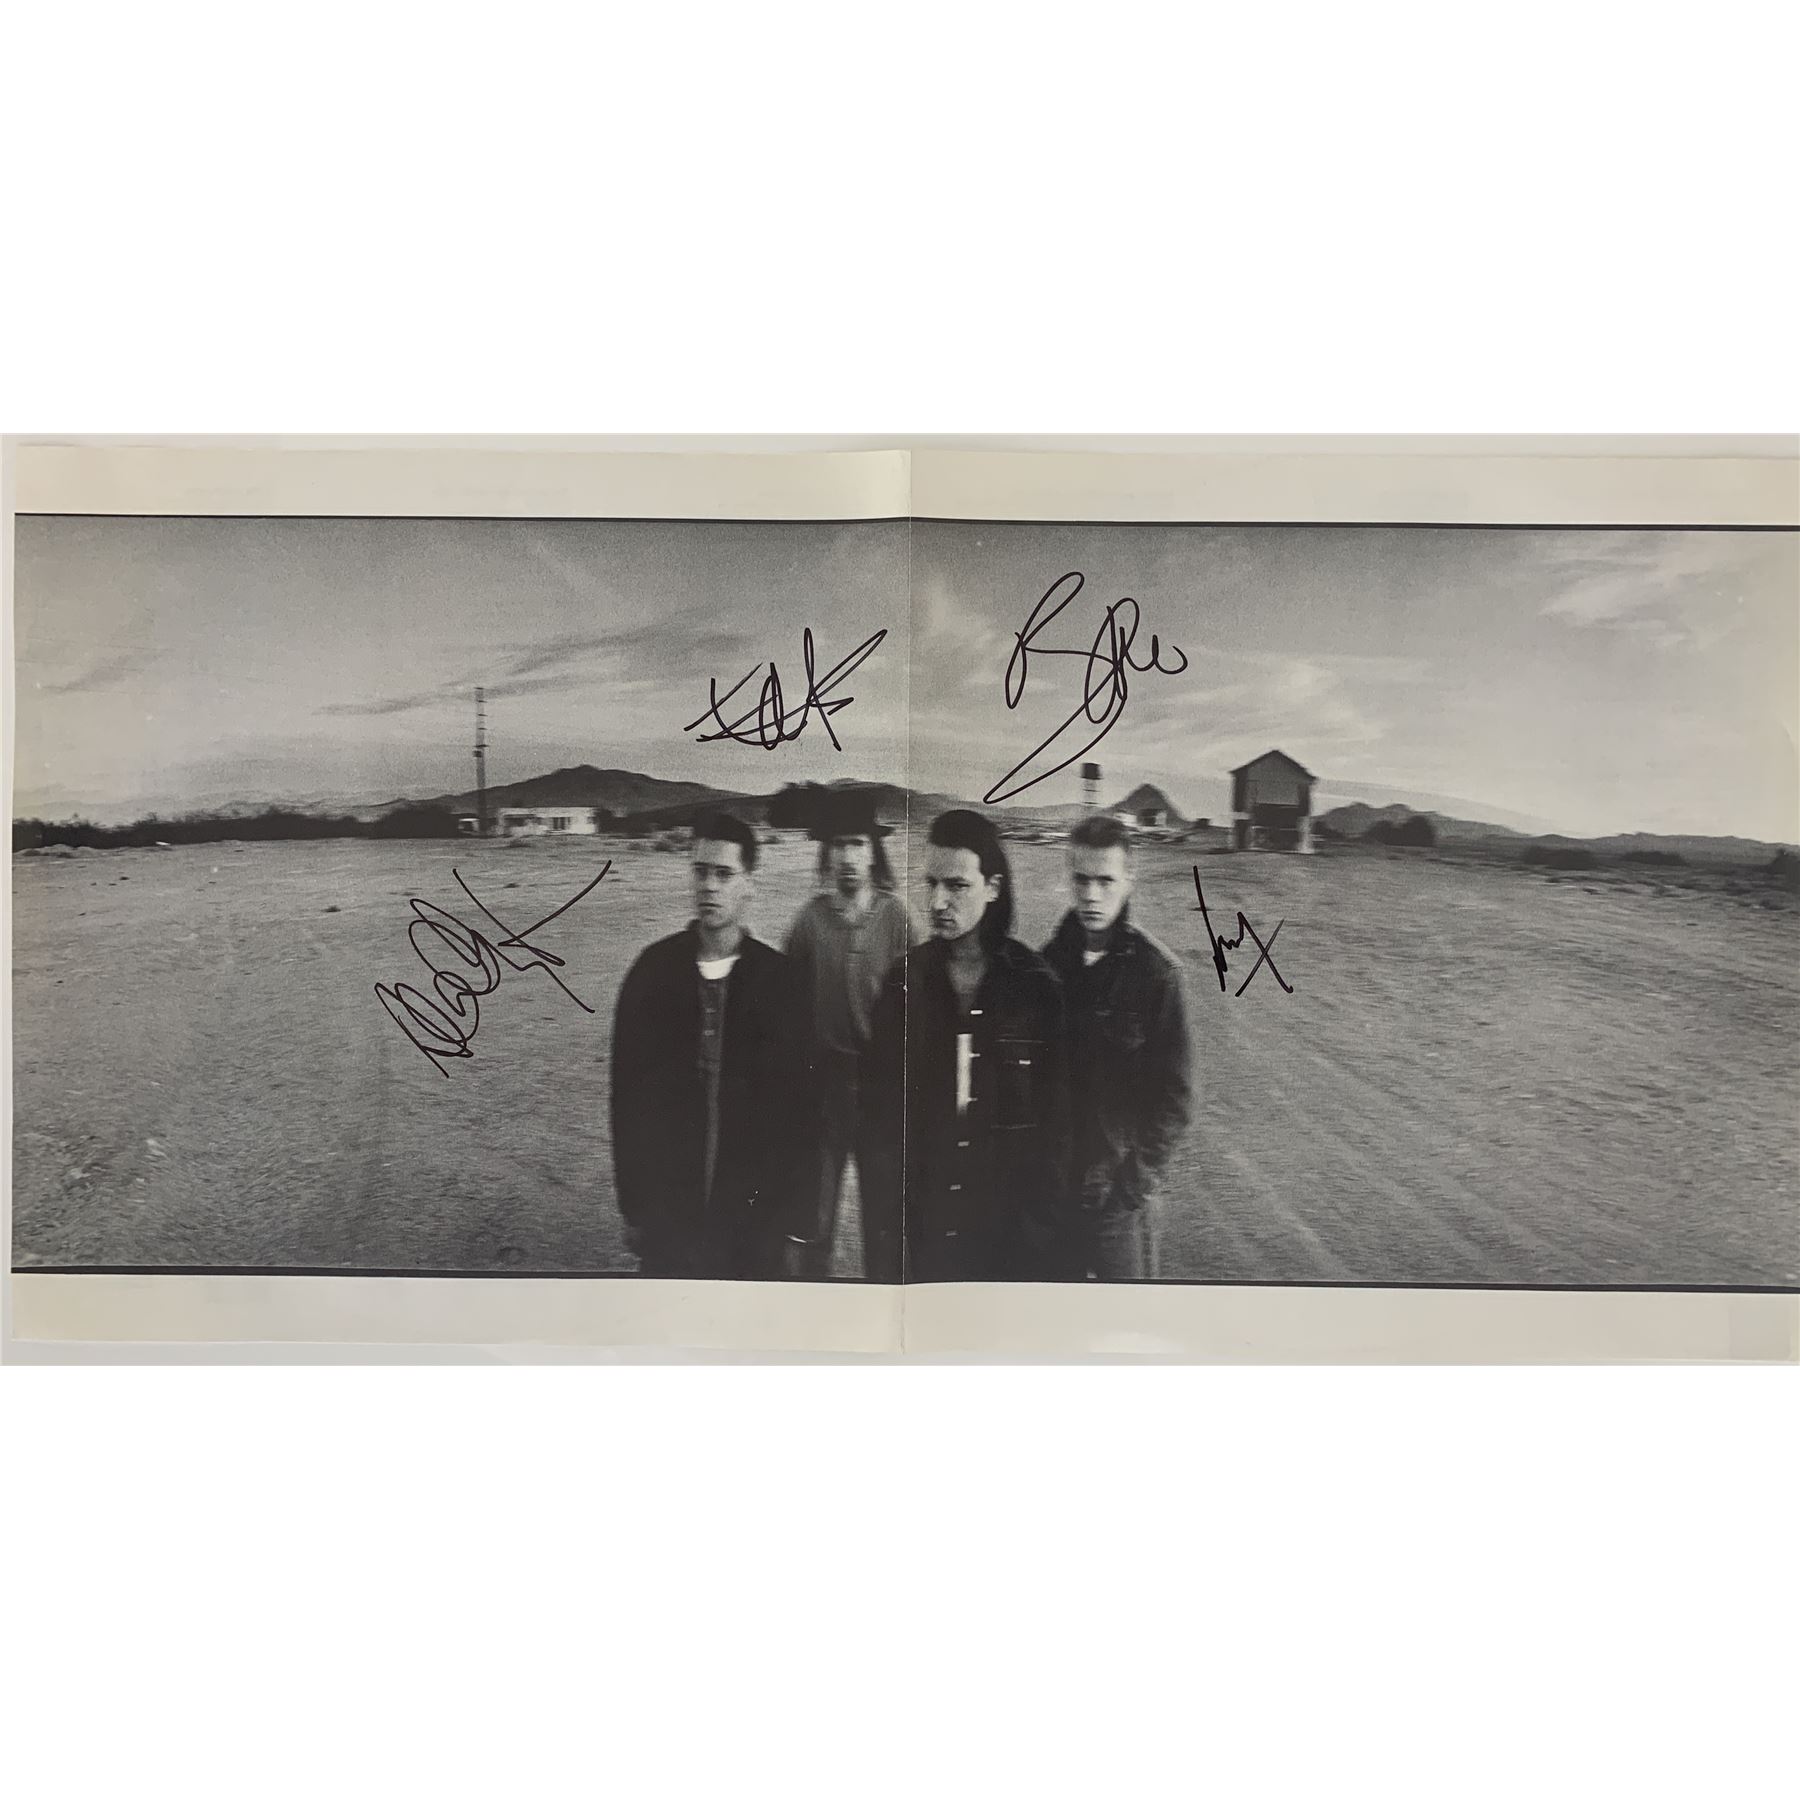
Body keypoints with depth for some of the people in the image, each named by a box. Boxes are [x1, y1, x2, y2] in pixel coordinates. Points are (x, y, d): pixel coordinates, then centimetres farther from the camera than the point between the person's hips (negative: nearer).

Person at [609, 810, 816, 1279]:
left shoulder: (780, 980, -4)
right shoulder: (653, 971, -1)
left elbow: (801, 1108, -3)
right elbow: (627, 1092, 2)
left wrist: (795, 1225, -3)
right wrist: (632, 1205, 2)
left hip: (758, 1221, -1)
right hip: (666, 1219, 1)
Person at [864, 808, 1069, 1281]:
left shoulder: (1035, 985, -4)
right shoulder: (904, 981, 1)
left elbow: (1057, 1110, -1)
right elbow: (880, 1108, 2)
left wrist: (1039, 1202, -6)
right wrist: (890, 1205, -5)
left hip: (1011, 1225, -1)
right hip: (919, 1221, 1)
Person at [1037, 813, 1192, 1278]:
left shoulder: (1156, 972, -9)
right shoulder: (1049, 962, 2)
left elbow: (1174, 1095, -8)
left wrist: (1136, 1175, -12)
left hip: (1120, 1194, -3)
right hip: (1048, 1189, 3)